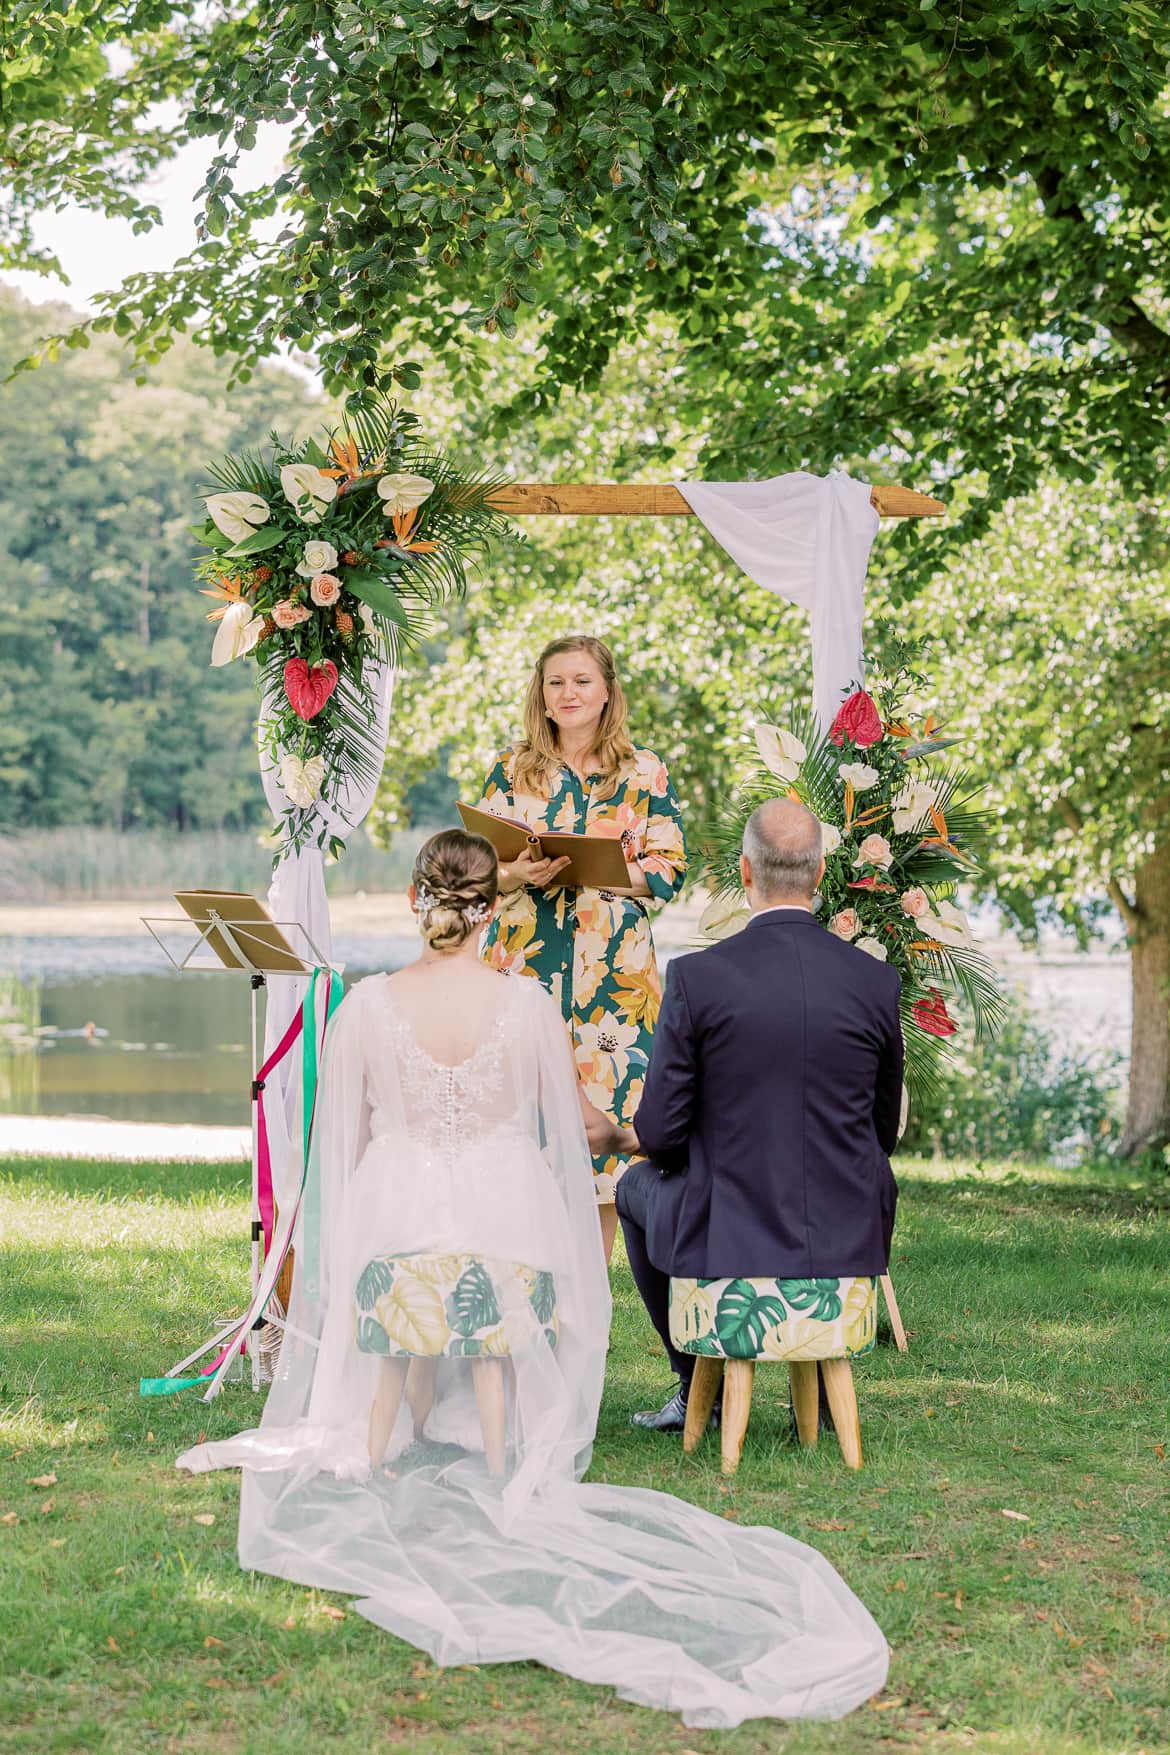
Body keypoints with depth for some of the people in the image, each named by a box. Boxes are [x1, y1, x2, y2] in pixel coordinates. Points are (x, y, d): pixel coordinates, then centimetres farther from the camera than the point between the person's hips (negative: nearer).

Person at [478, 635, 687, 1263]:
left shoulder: (644, 774, 6)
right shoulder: (511, 768, 11)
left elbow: (669, 870, 1)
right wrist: (520, 874, -12)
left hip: (613, 965, -1)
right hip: (523, 958, 1)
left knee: (605, 1100, -5)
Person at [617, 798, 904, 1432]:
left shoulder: (695, 978, -14)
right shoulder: (876, 982, -5)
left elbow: (661, 1130, -8)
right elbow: (885, 1132, 6)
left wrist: (637, 1137, 16)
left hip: (727, 1239, -2)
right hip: (850, 1244, 3)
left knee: (637, 1187, 31)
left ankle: (698, 1385, 33)